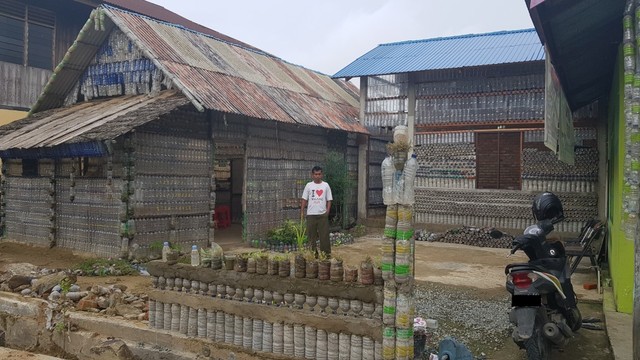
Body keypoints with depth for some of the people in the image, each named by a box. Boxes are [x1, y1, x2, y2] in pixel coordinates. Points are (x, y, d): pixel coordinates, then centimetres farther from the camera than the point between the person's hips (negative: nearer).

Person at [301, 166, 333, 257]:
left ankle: (326, 253, 6)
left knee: (324, 235, -2)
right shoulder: (309, 185, 4)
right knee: (311, 235, 6)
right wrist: (302, 212, -1)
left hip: (322, 214, -1)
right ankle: (313, 253, 17)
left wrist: (327, 211, -7)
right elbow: (304, 199, 5)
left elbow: (329, 200, 3)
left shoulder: (326, 185, 3)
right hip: (311, 214, 1)